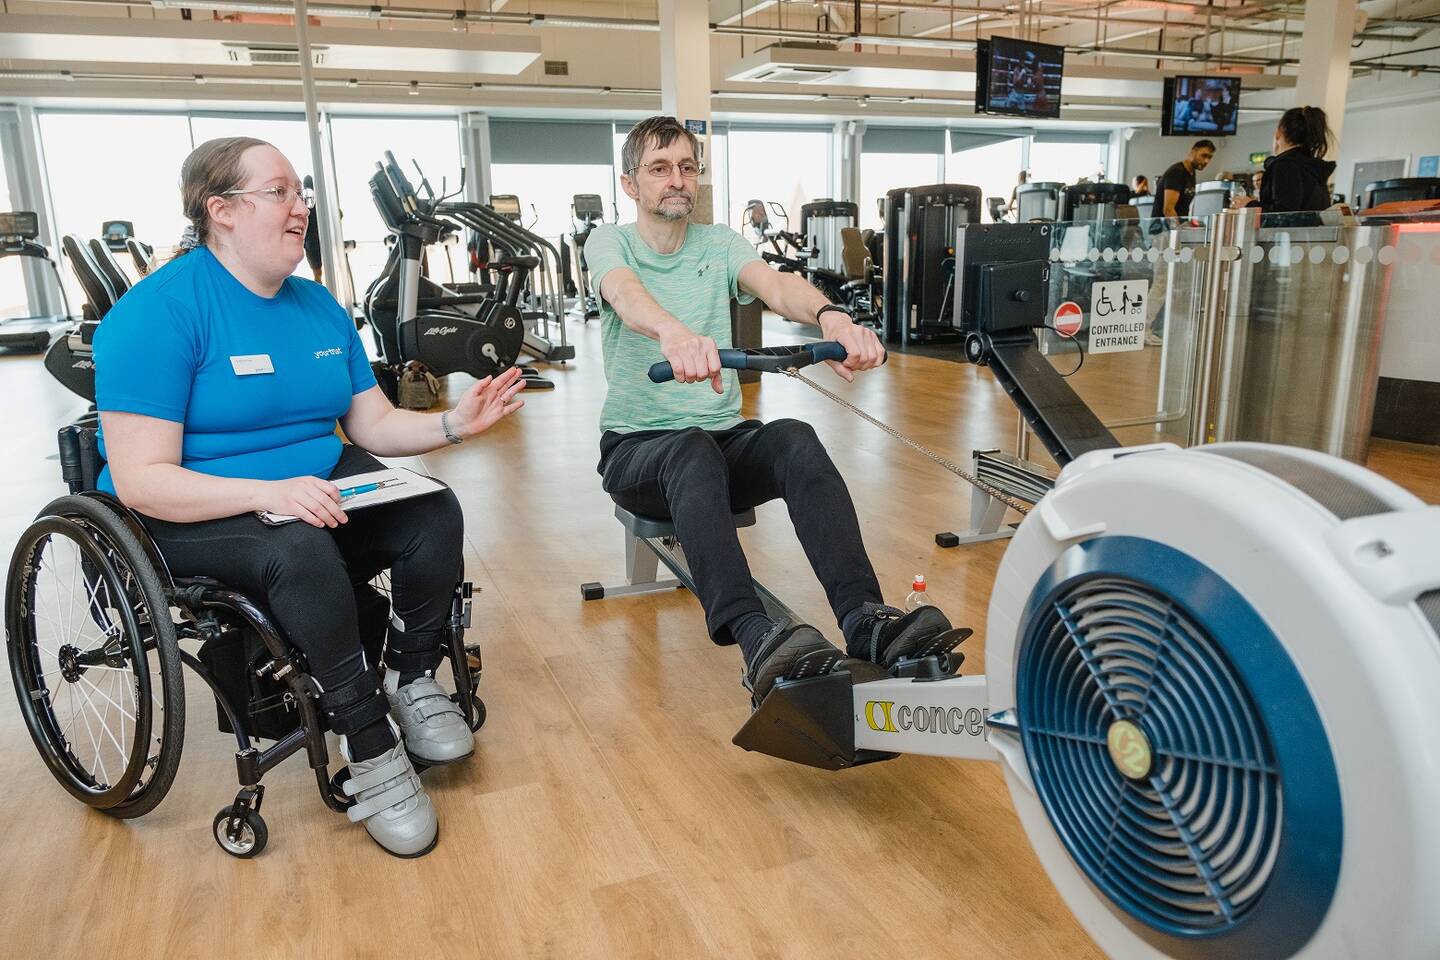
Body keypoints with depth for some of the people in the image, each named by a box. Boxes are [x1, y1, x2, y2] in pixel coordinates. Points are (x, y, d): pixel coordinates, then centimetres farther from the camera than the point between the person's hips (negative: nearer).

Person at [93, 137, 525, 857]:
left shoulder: (316, 304, 8)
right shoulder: (159, 311, -14)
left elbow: (373, 425, 9)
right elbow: (141, 479, -20)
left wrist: (454, 422, -10)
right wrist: (270, 492, -34)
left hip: (319, 488, 6)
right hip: (193, 516, -6)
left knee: (434, 512, -19)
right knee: (300, 552, -36)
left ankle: (412, 682, -1)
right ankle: (371, 748, -21)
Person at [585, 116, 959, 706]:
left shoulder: (719, 244, 9)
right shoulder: (610, 243, 1)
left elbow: (774, 284, -14)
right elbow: (626, 292, -26)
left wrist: (830, 316, -39)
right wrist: (674, 332, -51)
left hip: (725, 440, 3)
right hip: (637, 448, -3)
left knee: (795, 439, -30)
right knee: (693, 452, -38)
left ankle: (865, 621, -45)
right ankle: (756, 640, -55)